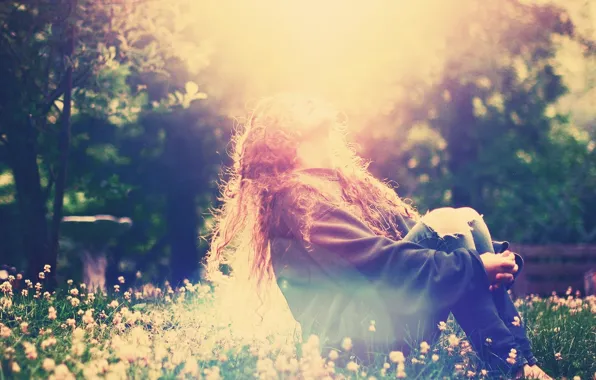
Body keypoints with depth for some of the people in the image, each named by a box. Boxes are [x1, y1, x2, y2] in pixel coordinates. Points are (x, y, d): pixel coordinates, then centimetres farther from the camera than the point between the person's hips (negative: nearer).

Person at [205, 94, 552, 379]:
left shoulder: (345, 181, 21)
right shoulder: (295, 197, -9)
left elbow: (409, 231, 13)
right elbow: (379, 262, -19)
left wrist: (493, 257, -4)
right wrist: (474, 267, -19)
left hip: (389, 312, 9)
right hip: (354, 332, -9)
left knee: (468, 221, -5)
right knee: (446, 224, -18)